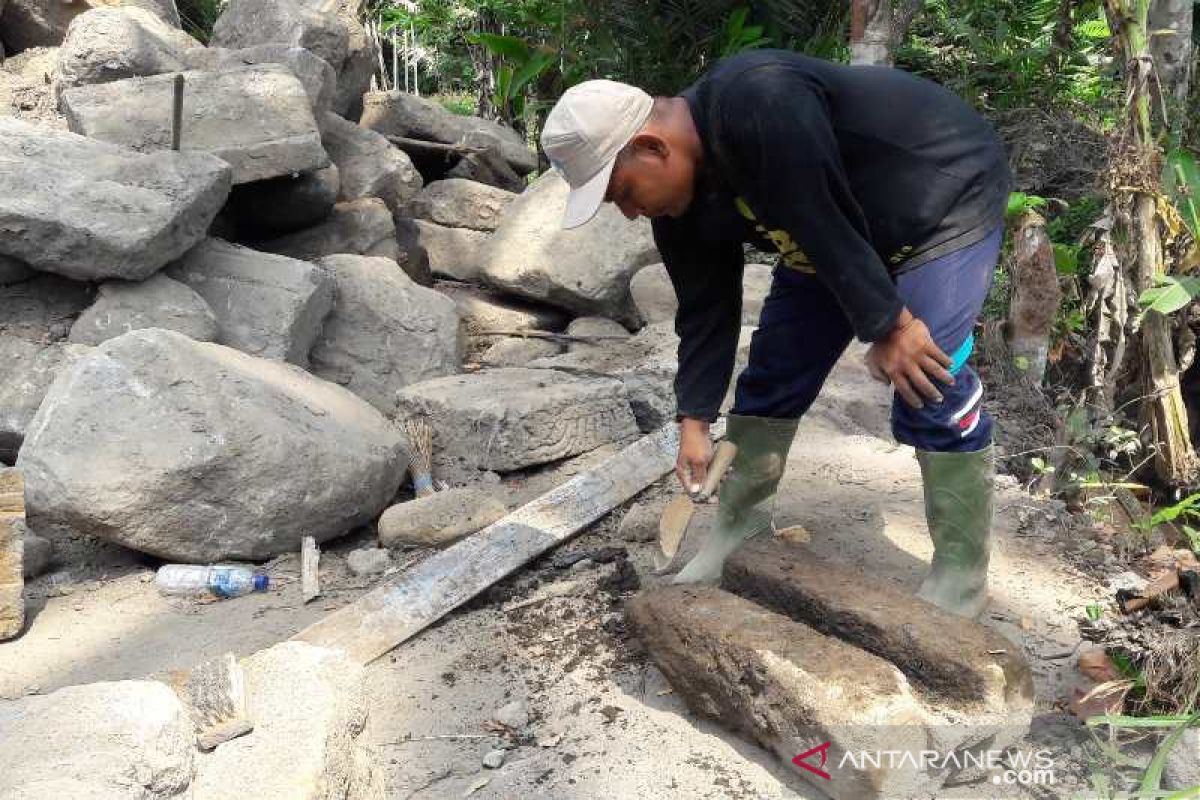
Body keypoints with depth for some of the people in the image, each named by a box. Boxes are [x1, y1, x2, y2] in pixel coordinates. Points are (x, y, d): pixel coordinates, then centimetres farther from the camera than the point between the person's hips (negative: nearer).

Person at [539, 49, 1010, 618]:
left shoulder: (758, 106, -37)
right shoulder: (681, 204, -9)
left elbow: (830, 224, -33)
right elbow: (705, 311, -3)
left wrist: (888, 326, -26)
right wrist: (694, 421, -2)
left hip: (946, 195, -7)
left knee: (930, 388, -17)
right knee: (772, 372, 4)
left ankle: (961, 578, -3)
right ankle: (738, 525, 19)